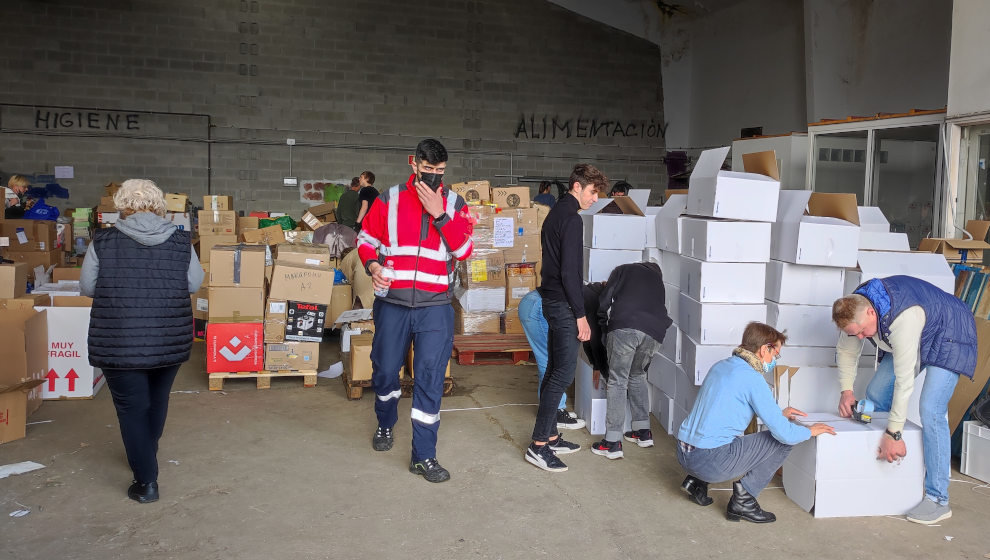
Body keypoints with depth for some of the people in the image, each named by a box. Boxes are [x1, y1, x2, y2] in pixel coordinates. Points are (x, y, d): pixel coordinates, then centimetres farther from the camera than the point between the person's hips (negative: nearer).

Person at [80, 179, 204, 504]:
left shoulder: (103, 242, -8)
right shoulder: (180, 242, -5)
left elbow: (87, 288, 3)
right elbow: (194, 285, 5)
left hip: (120, 344, -3)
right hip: (170, 341, 3)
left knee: (131, 408, 10)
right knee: (157, 400, 23)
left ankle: (146, 481, 12)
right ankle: (147, 457, 44)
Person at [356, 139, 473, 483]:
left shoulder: (454, 204, 3)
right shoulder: (390, 199, 2)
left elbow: (464, 250, -8)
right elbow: (366, 238, 10)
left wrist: (439, 214, -16)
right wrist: (372, 265, -10)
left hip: (435, 306, -1)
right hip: (392, 303, 1)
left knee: (430, 377, -4)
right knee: (385, 370, 13)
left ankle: (424, 456, 6)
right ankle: (385, 425, 43)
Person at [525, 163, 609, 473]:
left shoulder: (555, 213, 16)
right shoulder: (571, 218, -15)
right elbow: (569, 272, -21)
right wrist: (580, 315, -18)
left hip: (551, 299, 10)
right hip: (563, 304, -10)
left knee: (554, 370, 14)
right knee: (564, 372, -8)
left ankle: (550, 436, 21)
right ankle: (538, 445, -6)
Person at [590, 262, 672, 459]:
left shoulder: (623, 270, 27)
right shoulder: (658, 281, 36)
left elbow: (605, 300, 13)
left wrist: (604, 327, 26)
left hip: (624, 327, -4)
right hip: (654, 332, 4)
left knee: (617, 381, 0)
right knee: (637, 376, 24)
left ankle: (612, 443, -3)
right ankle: (643, 432, 26)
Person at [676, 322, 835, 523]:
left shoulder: (720, 366, 13)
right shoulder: (752, 378, -12)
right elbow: (784, 433, -13)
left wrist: (779, 413, 33)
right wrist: (810, 431, 9)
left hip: (683, 455, 9)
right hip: (710, 462, -9)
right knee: (783, 441, 2)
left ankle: (697, 481, 20)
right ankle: (743, 497, 2)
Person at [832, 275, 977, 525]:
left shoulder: (904, 318, -41)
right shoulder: (855, 308, -18)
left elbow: (904, 379, -39)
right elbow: (845, 350, 0)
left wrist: (893, 433, -36)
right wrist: (846, 390, -11)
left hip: (949, 337, -8)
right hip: (919, 338, 8)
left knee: (931, 411, -20)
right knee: (876, 394, 4)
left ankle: (938, 500, -14)